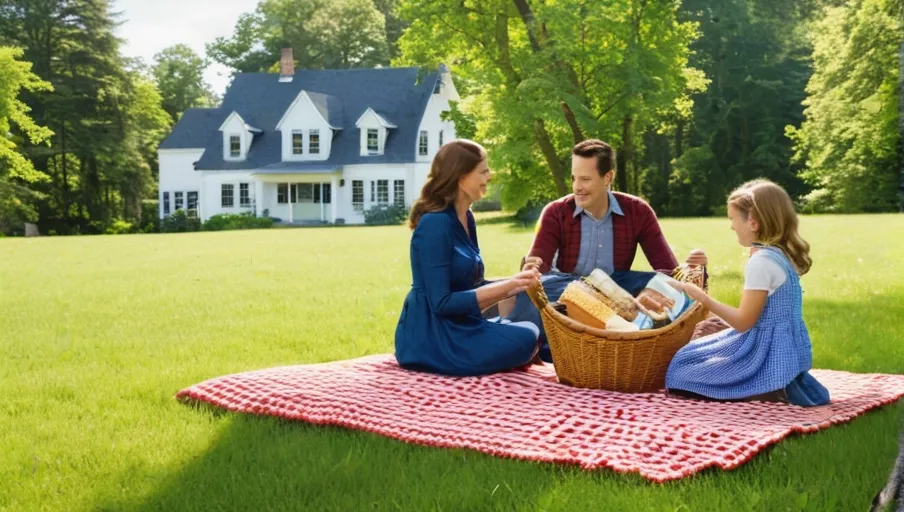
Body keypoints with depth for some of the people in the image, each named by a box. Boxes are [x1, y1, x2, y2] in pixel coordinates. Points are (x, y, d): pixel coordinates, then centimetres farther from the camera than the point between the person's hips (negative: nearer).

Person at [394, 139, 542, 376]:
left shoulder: (466, 218, 10)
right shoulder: (435, 224, -18)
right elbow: (442, 302, -20)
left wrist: (515, 283, 0)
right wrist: (504, 287, -19)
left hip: (456, 328, 9)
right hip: (431, 337, -9)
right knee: (524, 340, -20)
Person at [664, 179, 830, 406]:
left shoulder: (761, 261, -22)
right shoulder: (783, 254, 6)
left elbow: (743, 321, -19)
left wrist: (701, 296, -15)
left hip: (769, 353, -9)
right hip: (786, 350, 9)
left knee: (687, 367, 0)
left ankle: (770, 392, -8)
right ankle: (775, 386, 9)